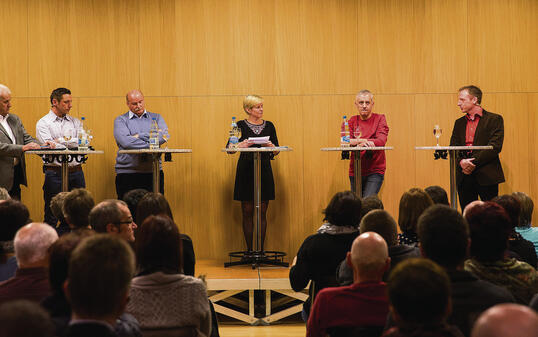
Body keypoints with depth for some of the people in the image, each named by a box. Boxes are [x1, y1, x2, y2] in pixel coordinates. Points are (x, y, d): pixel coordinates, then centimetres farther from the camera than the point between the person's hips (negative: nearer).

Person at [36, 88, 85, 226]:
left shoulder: (75, 122, 15)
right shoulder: (43, 123, 1)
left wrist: (62, 140, -9)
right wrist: (73, 144, -8)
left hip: (76, 172, 4)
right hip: (55, 173, -4)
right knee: (52, 216, 0)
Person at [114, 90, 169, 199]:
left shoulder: (156, 118, 14)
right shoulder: (120, 120, 6)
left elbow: (164, 136, -6)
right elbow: (125, 141, -14)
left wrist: (140, 136, -9)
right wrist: (151, 145, -13)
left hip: (153, 172, 2)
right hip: (127, 173, -2)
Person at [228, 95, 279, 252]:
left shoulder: (269, 126, 10)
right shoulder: (240, 125, 1)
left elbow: (276, 151, 8)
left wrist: (271, 146, -14)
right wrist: (241, 145, -24)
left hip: (264, 170, 2)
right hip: (245, 170, -2)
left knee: (262, 212, 1)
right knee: (247, 211, 0)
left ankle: (261, 249, 4)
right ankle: (249, 250, 4)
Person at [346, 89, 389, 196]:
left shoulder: (380, 119, 3)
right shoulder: (352, 121, 10)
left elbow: (382, 140, -13)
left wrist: (364, 142, -31)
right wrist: (359, 141, -29)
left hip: (375, 171, -3)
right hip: (355, 171, 3)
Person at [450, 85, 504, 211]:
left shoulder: (494, 119, 1)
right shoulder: (459, 123, 17)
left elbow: (495, 146, -9)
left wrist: (473, 163, -15)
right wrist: (461, 162, -12)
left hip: (486, 176, -4)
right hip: (463, 176, 5)